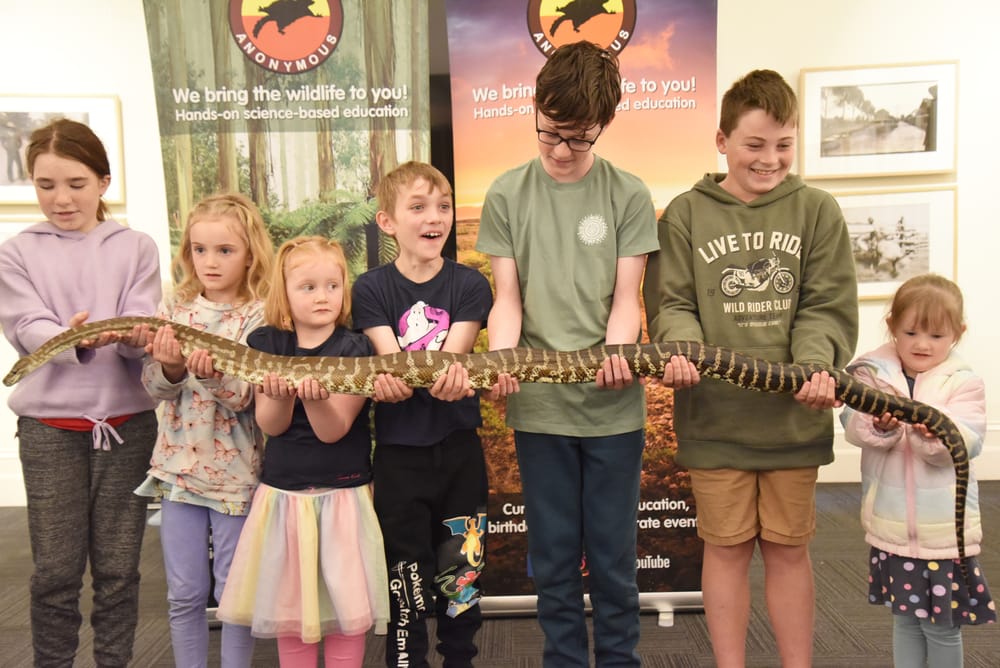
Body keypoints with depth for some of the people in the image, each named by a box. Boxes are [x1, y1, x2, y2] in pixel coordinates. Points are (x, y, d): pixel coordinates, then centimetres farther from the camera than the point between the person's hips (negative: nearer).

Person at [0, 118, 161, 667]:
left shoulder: (136, 248, 6)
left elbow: (142, 326, -4)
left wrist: (134, 336, -28)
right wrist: (75, 338, -28)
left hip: (127, 420, 0)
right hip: (49, 424, 0)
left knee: (117, 566, 7)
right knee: (55, 569, 5)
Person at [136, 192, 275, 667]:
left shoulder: (258, 317, -10)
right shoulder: (174, 309, 2)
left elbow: (243, 397, -17)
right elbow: (153, 385, -3)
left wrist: (213, 373, -36)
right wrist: (171, 367, -24)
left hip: (235, 472, -3)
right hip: (179, 466, 3)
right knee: (184, 593, 14)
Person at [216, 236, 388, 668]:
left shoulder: (353, 349, -8)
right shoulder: (265, 344, 0)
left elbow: (333, 430, -15)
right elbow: (270, 425, -6)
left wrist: (315, 399, -35)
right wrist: (281, 396, -27)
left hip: (342, 495, -2)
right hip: (283, 494, 3)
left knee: (345, 605, 6)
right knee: (289, 606, 14)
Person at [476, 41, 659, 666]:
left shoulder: (629, 196, 2)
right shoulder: (508, 194, 4)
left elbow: (625, 299, -1)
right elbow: (507, 300, 2)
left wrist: (614, 355, -21)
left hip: (613, 403, 0)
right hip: (539, 404, 1)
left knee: (613, 556, 11)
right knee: (554, 557, 12)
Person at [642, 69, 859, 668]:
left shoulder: (817, 211, 4)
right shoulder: (686, 214, 2)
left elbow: (828, 307, -1)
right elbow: (671, 302, -1)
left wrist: (815, 364, -19)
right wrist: (682, 346, -21)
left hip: (795, 415, 1)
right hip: (713, 416, -1)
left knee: (789, 548, 14)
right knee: (727, 548, 11)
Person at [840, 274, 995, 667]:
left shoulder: (964, 383, -3)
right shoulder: (873, 374, -1)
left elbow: (965, 444, -15)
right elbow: (853, 426, -14)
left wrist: (934, 434, -36)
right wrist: (879, 424, -35)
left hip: (944, 530, -1)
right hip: (892, 527, 2)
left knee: (943, 625, 10)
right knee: (905, 619, 17)